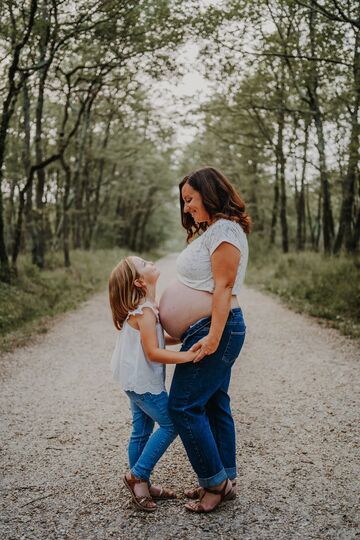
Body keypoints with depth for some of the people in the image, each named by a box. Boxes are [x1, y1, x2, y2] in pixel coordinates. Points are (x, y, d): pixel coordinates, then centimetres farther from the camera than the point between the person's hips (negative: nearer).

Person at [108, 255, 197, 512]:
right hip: (144, 381, -10)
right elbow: (153, 352, -27)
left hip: (137, 381, 10)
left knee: (142, 431, 15)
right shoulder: (145, 312, -22)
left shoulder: (143, 309, 8)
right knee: (170, 424, -3)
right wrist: (188, 355, -31)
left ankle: (141, 484, 25)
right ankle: (137, 475, 5)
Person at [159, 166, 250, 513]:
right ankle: (225, 480, 24)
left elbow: (223, 287, -20)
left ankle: (216, 482, 4)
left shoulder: (224, 229, -13)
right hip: (208, 330, 10)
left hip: (215, 329, -10)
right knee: (214, 405, 14)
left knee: (183, 406, -7)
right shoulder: (208, 230, 19)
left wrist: (213, 336, -24)